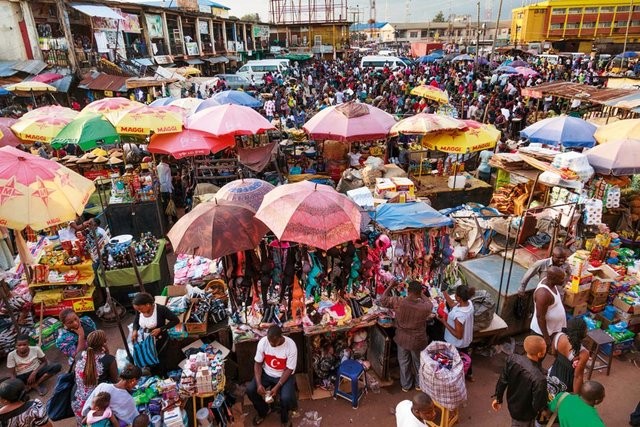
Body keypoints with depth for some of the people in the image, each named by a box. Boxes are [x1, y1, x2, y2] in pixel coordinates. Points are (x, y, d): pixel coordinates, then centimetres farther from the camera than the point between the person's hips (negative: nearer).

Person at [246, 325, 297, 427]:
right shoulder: (263, 341, -18)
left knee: (286, 398, -27)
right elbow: (257, 363, -9)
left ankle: (284, 418, 8)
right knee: (250, 390, -17)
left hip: (284, 375, -3)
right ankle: (264, 411, 13)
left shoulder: (291, 345, -27)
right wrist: (259, 384, -21)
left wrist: (277, 387, -26)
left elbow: (289, 369, -19)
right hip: (266, 373, 3)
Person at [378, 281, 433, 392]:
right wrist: (421, 295, 8)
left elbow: (383, 300, -6)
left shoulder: (398, 302, -25)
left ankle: (405, 385, 44)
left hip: (402, 339, 1)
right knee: (418, 363, 26)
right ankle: (419, 384, 48)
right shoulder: (424, 307, -27)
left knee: (404, 363, 25)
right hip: (417, 341, -1)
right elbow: (430, 304, -1)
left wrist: (390, 286, 4)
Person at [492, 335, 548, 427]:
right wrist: (544, 411, -3)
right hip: (524, 414, -4)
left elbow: (502, 380, -9)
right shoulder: (539, 379, -41)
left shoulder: (512, 358, -24)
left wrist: (498, 398, 7)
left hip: (512, 404, 4)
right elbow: (538, 405, -27)